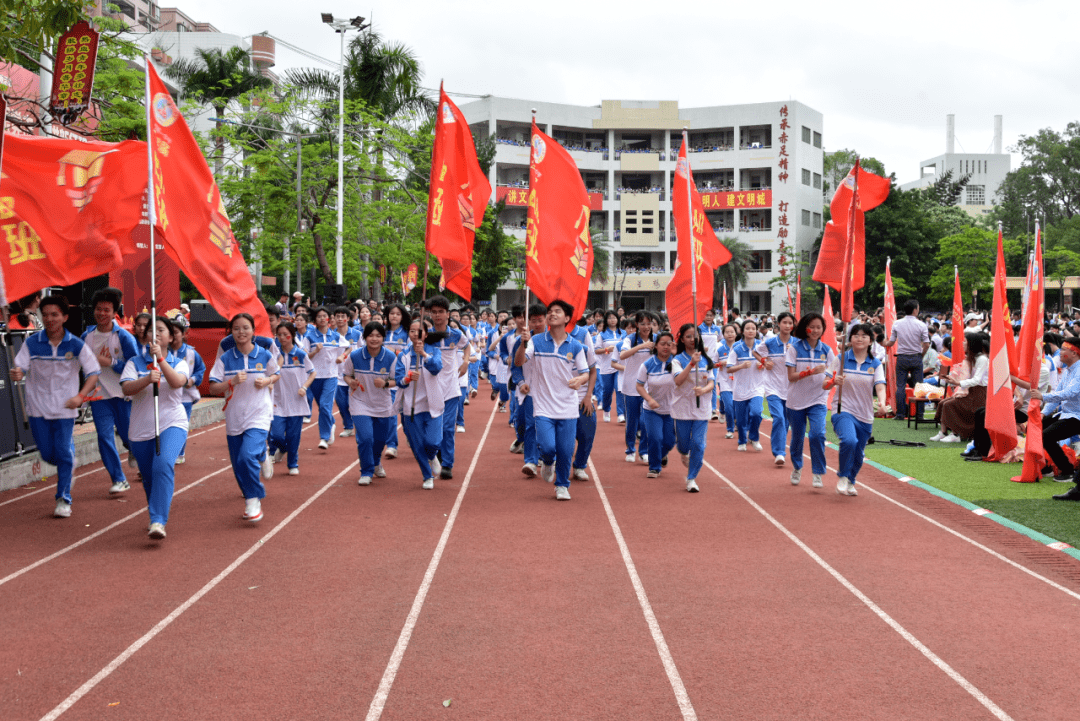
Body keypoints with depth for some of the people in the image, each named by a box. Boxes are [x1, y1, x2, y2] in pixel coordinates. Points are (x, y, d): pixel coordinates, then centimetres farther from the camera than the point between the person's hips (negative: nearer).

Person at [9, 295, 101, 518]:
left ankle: (63, 499, 7)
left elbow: (93, 372, -3)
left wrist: (80, 396, -19)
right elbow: (20, 368, -7)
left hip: (65, 408, -2)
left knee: (63, 453, -5)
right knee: (47, 454, 6)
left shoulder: (77, 345, -5)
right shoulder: (31, 343, -3)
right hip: (38, 407, 2)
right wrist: (17, 374, -33)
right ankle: (69, 461, 41)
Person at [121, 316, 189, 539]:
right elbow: (126, 389, -12)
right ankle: (155, 517, 35)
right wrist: (148, 379, -30)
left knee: (163, 465, -27)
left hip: (172, 424, -2)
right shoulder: (135, 363, 6)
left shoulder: (178, 363, 5)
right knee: (149, 479, 10)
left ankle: (158, 521, -30)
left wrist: (160, 358, -28)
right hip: (141, 429, 2)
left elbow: (177, 382, -17)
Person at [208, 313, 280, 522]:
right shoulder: (225, 359, -1)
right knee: (238, 466, 8)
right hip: (234, 417, 3)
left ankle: (254, 500, -4)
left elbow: (276, 374, 16)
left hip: (259, 416, -3)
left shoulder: (265, 355, -1)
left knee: (247, 456, -22)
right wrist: (232, 382, -20)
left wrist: (266, 381, -5)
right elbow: (213, 388, -3)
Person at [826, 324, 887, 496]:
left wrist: (882, 401, -30)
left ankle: (850, 482, 40)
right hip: (843, 411, -3)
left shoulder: (876, 364, 4)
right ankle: (843, 477, -5)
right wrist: (834, 381, -23)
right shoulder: (841, 359, -1)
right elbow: (824, 385, 0)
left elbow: (880, 387, -9)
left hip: (865, 416, 3)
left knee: (858, 455, 10)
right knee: (849, 440, -29)